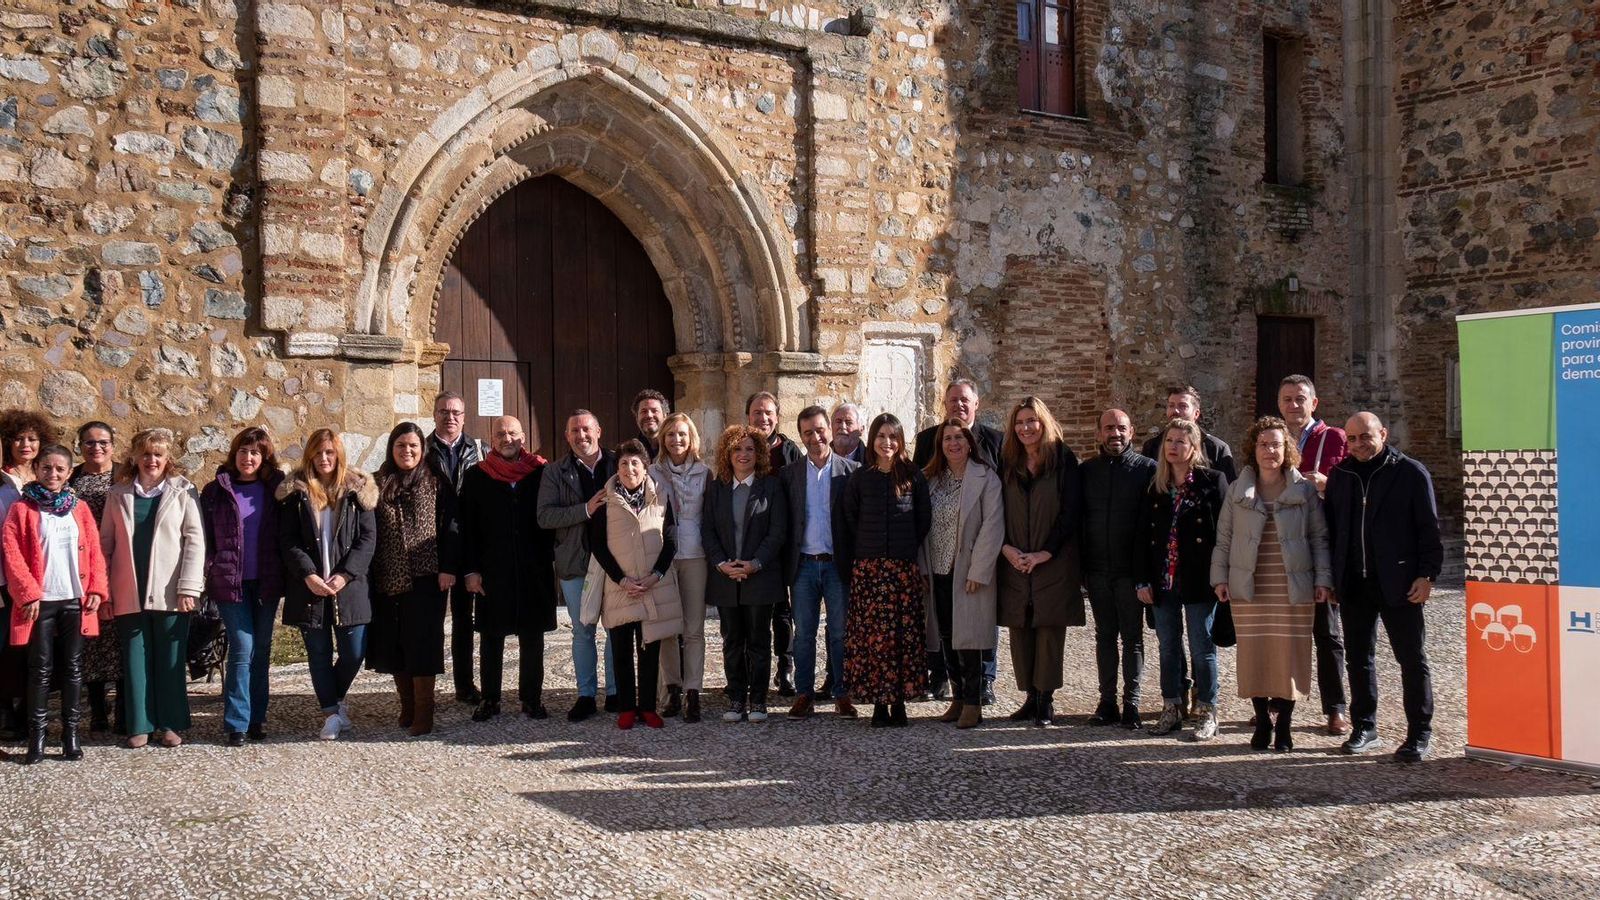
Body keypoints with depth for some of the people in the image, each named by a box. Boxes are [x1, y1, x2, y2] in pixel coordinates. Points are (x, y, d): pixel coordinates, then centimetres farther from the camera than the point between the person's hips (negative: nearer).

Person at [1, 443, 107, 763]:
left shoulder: (80, 509, 10)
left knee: (72, 668, 6)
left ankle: (71, 734, 12)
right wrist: (28, 593, -13)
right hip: (40, 600, -3)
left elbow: (94, 551, 8)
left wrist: (96, 589, -3)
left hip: (75, 600, 3)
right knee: (41, 669, 0)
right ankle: (37, 737, 7)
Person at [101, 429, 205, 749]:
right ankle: (140, 725, 12)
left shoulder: (183, 491, 1)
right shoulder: (119, 493, 9)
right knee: (135, 660, 5)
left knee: (171, 660, 4)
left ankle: (171, 724, 12)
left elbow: (195, 539, -4)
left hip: (170, 592, -2)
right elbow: (106, 541, 8)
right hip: (129, 592, 2)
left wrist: (189, 587, -10)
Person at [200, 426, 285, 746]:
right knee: (242, 648, -9)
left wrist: (286, 575, 0)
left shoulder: (274, 489, 6)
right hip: (230, 581, -2)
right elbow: (204, 537, 4)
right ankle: (236, 724, -2)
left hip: (266, 581, 2)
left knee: (261, 651, 7)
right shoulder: (215, 491, 4)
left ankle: (256, 718, 17)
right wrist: (206, 574, -4)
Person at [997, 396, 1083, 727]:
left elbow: (1071, 511, -7)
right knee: (1020, 630, 4)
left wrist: (1045, 553, -12)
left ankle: (1046, 700, 4)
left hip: (1054, 562, -4)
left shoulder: (1064, 460, -3)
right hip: (1014, 562, 4)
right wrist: (1005, 547, -6)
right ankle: (1031, 696, 13)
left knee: (1050, 629, -3)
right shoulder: (1008, 463, 10)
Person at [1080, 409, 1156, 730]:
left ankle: (1131, 703, 8)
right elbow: (1078, 519, 11)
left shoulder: (1147, 468, -2)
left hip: (1130, 569, -3)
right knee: (1104, 635, 9)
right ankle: (1107, 701, 15)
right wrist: (1081, 566, 5)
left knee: (1132, 637, 3)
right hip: (1098, 570, 3)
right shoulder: (1087, 470, 9)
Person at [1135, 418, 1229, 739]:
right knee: (1168, 647, 11)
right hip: (1163, 580, 4)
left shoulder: (1213, 481, -3)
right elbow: (1143, 535, 9)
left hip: (1199, 580, -4)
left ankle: (1207, 713, 11)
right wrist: (1143, 580, 3)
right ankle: (1171, 709, 20)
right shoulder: (1155, 487, 9)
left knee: (1202, 648, 2)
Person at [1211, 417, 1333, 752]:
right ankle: (1262, 721, 12)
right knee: (1254, 654, 0)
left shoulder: (1304, 490, 4)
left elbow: (1319, 538, 5)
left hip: (1293, 589, -1)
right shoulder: (1237, 491, 8)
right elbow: (1223, 538, 10)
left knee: (1289, 654, -1)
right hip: (1248, 589, 1)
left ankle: (1284, 725, 10)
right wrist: (1220, 577, 3)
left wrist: (1323, 579, -2)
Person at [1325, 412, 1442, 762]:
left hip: (1399, 585, -5)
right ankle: (1364, 729, 22)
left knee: (1413, 660, 2)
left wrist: (1426, 574, -11)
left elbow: (1428, 528, -4)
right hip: (1353, 585, 5)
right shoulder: (1340, 475, 11)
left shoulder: (1411, 473, -3)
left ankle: (1419, 735, 8)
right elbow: (1331, 527, 14)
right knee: (1359, 658, 11)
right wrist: (1331, 578, 8)